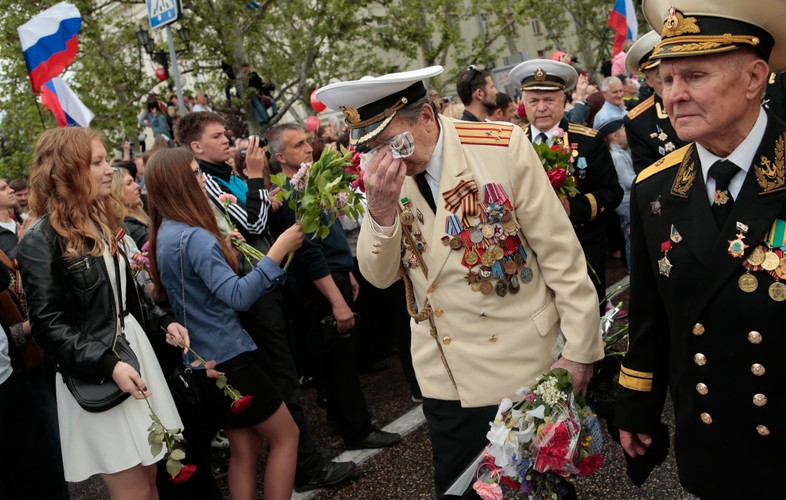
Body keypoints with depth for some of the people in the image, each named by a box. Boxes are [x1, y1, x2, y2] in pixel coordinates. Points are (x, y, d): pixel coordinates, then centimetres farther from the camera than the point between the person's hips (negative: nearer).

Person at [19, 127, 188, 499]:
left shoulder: (101, 224, 12)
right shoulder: (41, 241, -14)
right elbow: (48, 326, -17)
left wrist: (163, 321, 7)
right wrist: (107, 365, -24)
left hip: (133, 349, 8)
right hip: (94, 376, -8)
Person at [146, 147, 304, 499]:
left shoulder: (164, 234, 8)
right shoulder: (193, 237, -21)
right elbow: (238, 296, -28)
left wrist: (222, 248, 13)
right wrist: (279, 250, -29)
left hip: (204, 360, 9)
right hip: (227, 357, -9)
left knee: (244, 447, 17)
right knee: (285, 435, 5)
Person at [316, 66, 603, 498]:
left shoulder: (502, 146, -15)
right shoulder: (378, 173, -4)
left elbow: (559, 250, -10)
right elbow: (379, 276, -4)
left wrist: (579, 348, -8)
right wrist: (381, 210, -23)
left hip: (523, 364, -3)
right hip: (445, 376, 4)